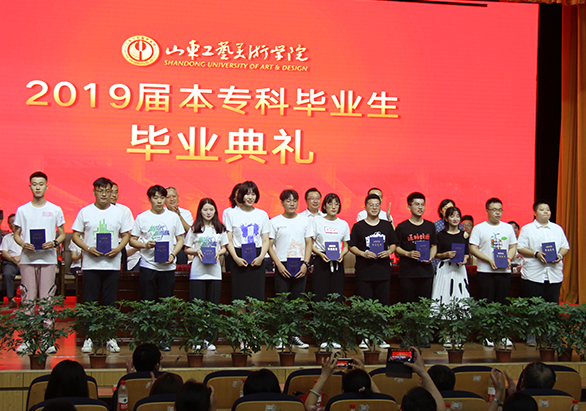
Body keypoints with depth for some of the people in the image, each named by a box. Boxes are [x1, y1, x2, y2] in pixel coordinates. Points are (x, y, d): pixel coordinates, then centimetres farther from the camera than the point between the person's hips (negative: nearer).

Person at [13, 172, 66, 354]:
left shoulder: (55, 210, 8)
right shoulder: (22, 210, 8)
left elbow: (62, 234, 12)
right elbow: (16, 234, 12)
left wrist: (55, 243, -9)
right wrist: (23, 244, -9)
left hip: (48, 259, 0)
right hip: (27, 259, 0)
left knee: (46, 299, -1)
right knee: (28, 298, -1)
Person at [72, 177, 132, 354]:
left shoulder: (119, 212, 7)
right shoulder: (85, 212, 3)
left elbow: (126, 235, 11)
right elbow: (75, 235, 5)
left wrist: (118, 248, -8)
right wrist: (87, 248, -12)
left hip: (112, 264, 1)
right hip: (90, 264, -1)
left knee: (110, 302, 5)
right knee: (89, 302, 1)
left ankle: (110, 337, 11)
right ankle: (89, 337, 8)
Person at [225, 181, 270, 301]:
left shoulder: (262, 215, 11)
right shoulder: (232, 214, 6)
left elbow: (265, 240, 9)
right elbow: (229, 240, 3)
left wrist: (261, 257, -7)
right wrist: (236, 258, -11)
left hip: (257, 259, 1)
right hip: (239, 258, -1)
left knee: (257, 294, -4)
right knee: (239, 295, -5)